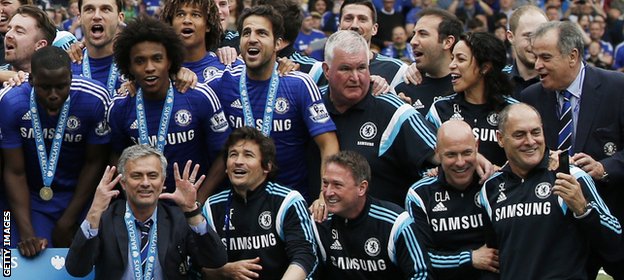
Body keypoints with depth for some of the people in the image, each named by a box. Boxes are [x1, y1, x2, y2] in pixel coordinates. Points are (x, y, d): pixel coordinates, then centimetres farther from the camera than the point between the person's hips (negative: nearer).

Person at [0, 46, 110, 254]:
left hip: (80, 194, 0)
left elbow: (94, 163, -9)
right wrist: (26, 233, -23)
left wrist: (67, 223, -8)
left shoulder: (95, 100, -21)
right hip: (33, 198, 0)